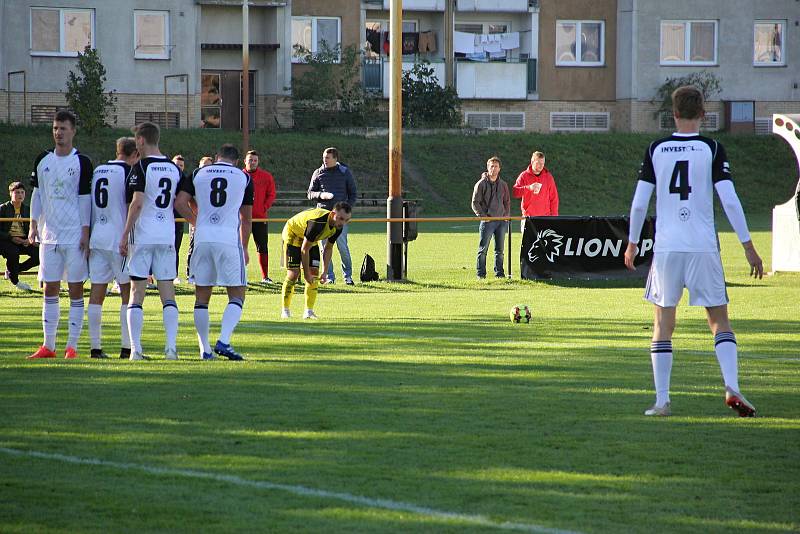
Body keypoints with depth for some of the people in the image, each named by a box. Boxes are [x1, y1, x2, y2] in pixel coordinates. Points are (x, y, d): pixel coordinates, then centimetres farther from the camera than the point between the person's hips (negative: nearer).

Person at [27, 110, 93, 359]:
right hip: (49, 234, 4)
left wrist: (86, 232, -7)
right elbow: (37, 194, 15)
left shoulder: (81, 162, -3)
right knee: (50, 289, 6)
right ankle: (48, 346, 10)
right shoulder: (42, 160, 9)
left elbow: (85, 198, -3)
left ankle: (72, 346, 1)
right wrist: (33, 225, 7)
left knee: (75, 290, -2)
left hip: (75, 235, -4)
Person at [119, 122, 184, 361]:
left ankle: (135, 348, -5)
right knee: (168, 293, 5)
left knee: (137, 292, 0)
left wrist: (125, 234, -11)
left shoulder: (141, 167, -8)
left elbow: (137, 203, -15)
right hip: (167, 236, 4)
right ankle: (171, 347, -3)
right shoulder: (174, 168, 9)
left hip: (143, 235, -4)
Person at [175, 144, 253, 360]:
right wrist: (244, 248, 27)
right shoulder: (244, 178, 9)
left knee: (202, 296, 10)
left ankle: (205, 349, 9)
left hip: (202, 239, 2)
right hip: (229, 240, -2)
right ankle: (223, 341, -16)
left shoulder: (198, 174, 11)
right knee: (237, 295, 3)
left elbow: (180, 203, 1)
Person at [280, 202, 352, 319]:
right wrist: (306, 273, -26)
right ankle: (285, 310, 0)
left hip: (311, 240, 7)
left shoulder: (338, 227, -16)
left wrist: (324, 272, -6)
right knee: (293, 274, -13)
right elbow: (304, 249, -31)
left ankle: (309, 311, 1)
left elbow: (328, 248, 0)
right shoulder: (317, 222, -40)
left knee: (314, 274, -5)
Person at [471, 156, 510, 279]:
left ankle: (499, 272, 14)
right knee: (483, 249, -3)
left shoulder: (503, 185, 12)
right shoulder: (481, 184, -1)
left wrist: (506, 215, 5)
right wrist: (483, 216, -11)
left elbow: (507, 202, 20)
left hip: (501, 221, 4)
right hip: (487, 221, -4)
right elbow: (475, 203, -2)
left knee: (499, 250, 8)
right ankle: (481, 273, 0)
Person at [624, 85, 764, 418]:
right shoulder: (712, 150, -2)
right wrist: (747, 246, -2)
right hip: (704, 247, -1)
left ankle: (662, 400, 3)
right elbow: (729, 201, -8)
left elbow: (639, 204, 2)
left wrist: (632, 244, 15)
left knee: (663, 323, 8)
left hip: (665, 247, 1)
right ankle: (732, 387, -10)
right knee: (719, 320, 8)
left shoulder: (656, 150, 3)